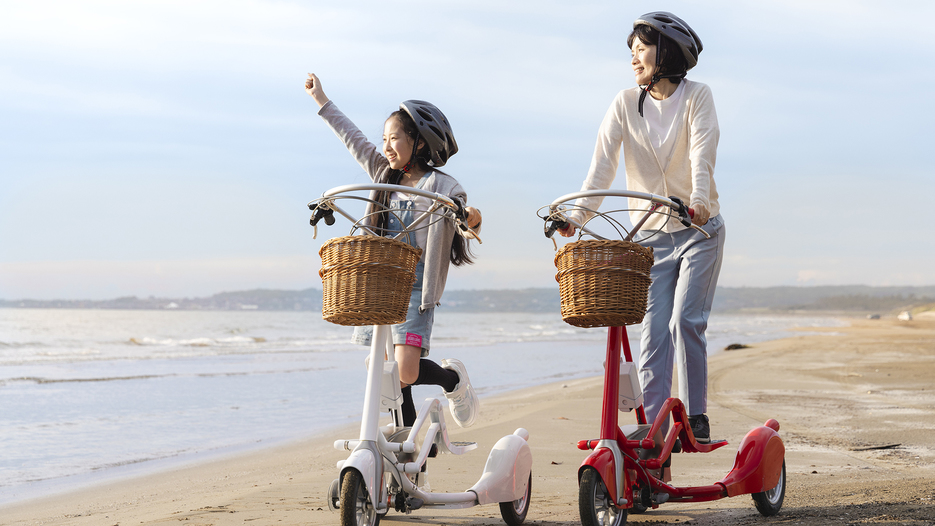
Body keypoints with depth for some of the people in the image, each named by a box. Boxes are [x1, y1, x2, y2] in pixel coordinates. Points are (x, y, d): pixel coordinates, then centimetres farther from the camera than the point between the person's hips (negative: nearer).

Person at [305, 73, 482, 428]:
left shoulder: (441, 186, -6)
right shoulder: (385, 175, 12)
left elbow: (465, 227, -14)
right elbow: (354, 140, 20)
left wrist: (472, 221, -38)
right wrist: (322, 101, 26)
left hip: (415, 290, -6)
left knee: (405, 373, -16)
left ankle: (453, 378, 14)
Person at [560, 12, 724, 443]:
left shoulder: (697, 97, -5)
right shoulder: (626, 104, 1)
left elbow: (702, 153, -21)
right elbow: (603, 164, -8)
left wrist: (699, 199, -39)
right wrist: (578, 214, -23)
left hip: (699, 229, -2)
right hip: (651, 234, 3)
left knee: (685, 321, -14)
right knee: (653, 332, -4)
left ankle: (696, 417, -2)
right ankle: (653, 427, -4)